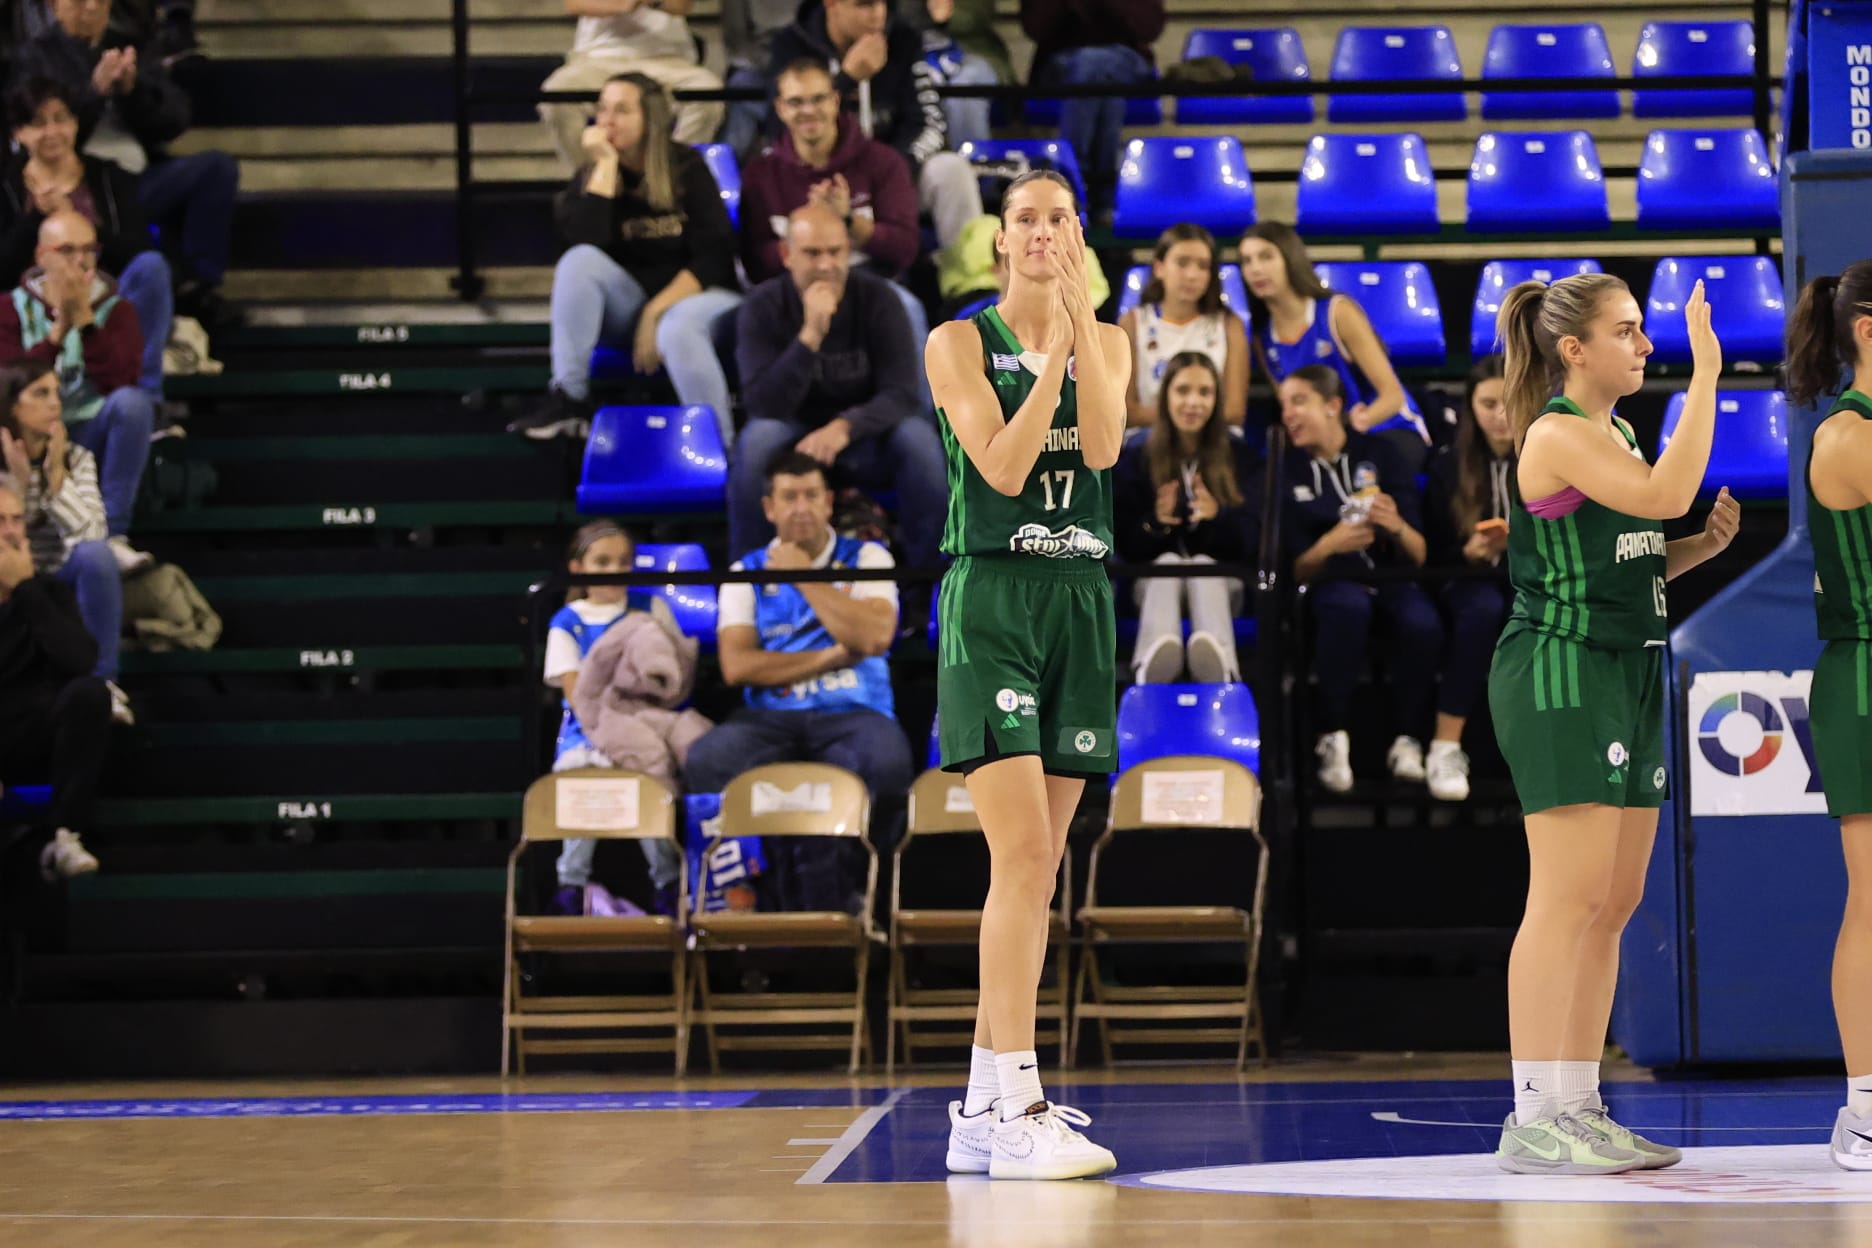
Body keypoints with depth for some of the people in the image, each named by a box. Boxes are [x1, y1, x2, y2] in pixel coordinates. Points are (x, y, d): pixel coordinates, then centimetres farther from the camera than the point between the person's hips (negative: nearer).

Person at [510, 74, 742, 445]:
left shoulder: (686, 168, -4)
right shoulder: (593, 175, 2)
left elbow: (712, 256, -11)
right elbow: (586, 241, -18)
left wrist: (657, 312, -19)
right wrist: (606, 166, -18)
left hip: (694, 296, -3)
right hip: (629, 304, 3)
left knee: (678, 328, -39)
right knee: (580, 260, -26)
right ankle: (568, 398, -27)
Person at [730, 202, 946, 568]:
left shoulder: (876, 298, -11)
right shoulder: (764, 307, -12)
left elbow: (901, 393, -18)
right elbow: (763, 405, -23)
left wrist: (845, 427, -38)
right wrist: (811, 334, -34)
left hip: (865, 431, 1)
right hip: (794, 431, -1)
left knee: (919, 438, -29)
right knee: (756, 440, -33)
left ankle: (928, 571, -15)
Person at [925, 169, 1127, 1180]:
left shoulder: (1106, 342, 12)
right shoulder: (959, 344, 1)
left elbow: (1103, 445, -7)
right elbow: (1002, 467, -12)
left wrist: (1079, 318, -12)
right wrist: (1053, 356, -14)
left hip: (1081, 605, 5)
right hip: (992, 606, -5)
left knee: (1036, 866, 6)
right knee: (1022, 853, -16)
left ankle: (982, 1105, 11)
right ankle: (1016, 1110, -18)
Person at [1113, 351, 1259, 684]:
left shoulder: (1241, 457, 9)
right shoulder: (1135, 459, 10)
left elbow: (1251, 540, -3)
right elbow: (1126, 545, 1)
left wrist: (1218, 515, -25)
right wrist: (1154, 521, -21)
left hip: (1220, 581, 0)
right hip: (1156, 581, 0)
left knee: (1202, 563, -34)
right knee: (1169, 561, -34)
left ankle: (1218, 665, -71)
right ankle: (1154, 667, -69)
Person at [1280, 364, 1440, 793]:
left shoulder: (1378, 456, 7)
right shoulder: (1286, 470, 6)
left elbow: (1418, 557, 5)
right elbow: (1295, 572, 0)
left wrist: (1397, 528, -18)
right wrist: (1329, 544, -21)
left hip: (1389, 576, 1)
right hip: (1329, 582, -1)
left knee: (1422, 623, -34)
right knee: (1348, 606, -39)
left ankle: (1406, 741, -18)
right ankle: (1334, 738, -29)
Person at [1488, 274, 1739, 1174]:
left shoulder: (1613, 434, 18)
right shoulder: (1557, 434, -11)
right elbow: (1665, 493, -25)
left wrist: (1703, 546, 8)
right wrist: (1707, 376, -20)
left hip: (1626, 677, 10)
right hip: (1561, 670, -10)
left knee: (1616, 902, 9)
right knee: (1569, 896, -12)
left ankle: (1579, 1108, 13)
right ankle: (1532, 1122, -11)